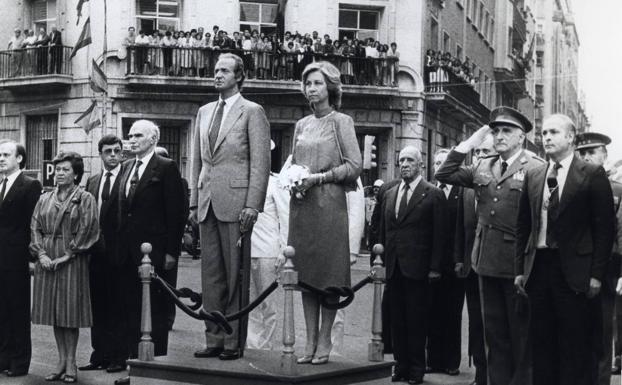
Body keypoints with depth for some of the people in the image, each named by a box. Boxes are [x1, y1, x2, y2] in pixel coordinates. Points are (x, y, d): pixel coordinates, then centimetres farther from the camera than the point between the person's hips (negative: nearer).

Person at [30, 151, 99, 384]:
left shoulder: (85, 199, -1)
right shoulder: (44, 200, 13)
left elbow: (87, 230, -9)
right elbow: (35, 228, 8)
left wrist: (67, 255, -14)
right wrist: (41, 253, -7)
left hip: (72, 261, -5)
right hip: (47, 261, 5)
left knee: (70, 313, -2)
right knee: (54, 313, 7)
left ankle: (71, 363, 7)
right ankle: (61, 360, 15)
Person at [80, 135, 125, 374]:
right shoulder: (92, 182, 15)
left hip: (118, 253, -6)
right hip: (96, 252, 6)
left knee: (117, 307, 0)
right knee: (97, 307, 10)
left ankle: (118, 356, 8)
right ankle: (100, 355, 18)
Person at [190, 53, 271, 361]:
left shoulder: (252, 112, -1)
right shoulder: (204, 112, 18)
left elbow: (261, 162, -6)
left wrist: (252, 206, -14)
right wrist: (194, 201, 12)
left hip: (235, 202, -6)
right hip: (208, 202, 6)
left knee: (235, 274, -2)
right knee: (211, 274, 7)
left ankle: (234, 341, 4)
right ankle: (214, 338, 13)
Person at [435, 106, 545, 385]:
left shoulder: (537, 169, -7)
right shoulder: (483, 168, 12)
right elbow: (444, 175, 11)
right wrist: (467, 145, 3)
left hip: (518, 265, -6)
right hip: (487, 263, 6)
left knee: (521, 334, 3)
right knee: (494, 333, 14)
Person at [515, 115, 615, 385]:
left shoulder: (592, 174, -2)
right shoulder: (533, 176, 11)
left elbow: (604, 227, -5)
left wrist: (597, 274, -10)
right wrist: (520, 269, 8)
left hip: (574, 272, -4)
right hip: (538, 268, 5)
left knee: (575, 350, -1)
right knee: (541, 347, 9)